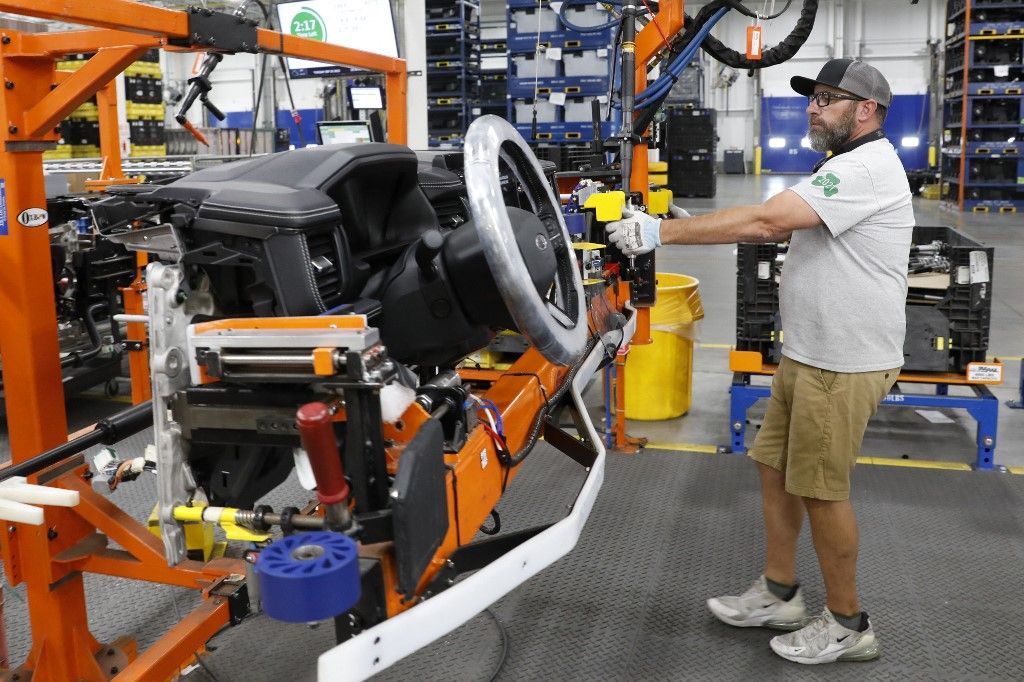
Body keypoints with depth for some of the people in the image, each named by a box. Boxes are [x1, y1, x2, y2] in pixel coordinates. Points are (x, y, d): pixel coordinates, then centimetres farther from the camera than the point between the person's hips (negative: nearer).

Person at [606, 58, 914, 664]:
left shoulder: (866, 168, -18)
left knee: (821, 490, 0)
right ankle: (779, 595, 30)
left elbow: (764, 222, -27)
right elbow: (779, 227, 13)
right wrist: (679, 227, -1)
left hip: (844, 365, -10)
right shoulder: (845, 169, 18)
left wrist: (662, 232, -24)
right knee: (776, 470, 15)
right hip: (808, 356, 10)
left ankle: (848, 626, 18)